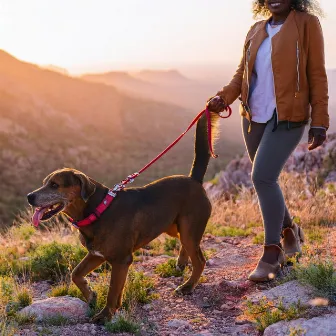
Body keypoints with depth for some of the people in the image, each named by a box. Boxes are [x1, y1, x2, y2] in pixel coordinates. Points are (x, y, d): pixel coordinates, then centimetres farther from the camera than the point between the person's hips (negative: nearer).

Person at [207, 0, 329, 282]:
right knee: (266, 179, 12)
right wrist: (225, 97, -8)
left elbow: (317, 76, -5)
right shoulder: (256, 30, 12)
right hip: (255, 116, 6)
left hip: (288, 117, -6)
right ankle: (290, 232, 35)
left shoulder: (307, 24, -3)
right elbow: (243, 72, 12)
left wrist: (320, 122, -9)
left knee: (263, 177, -16)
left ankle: (272, 253, -3)